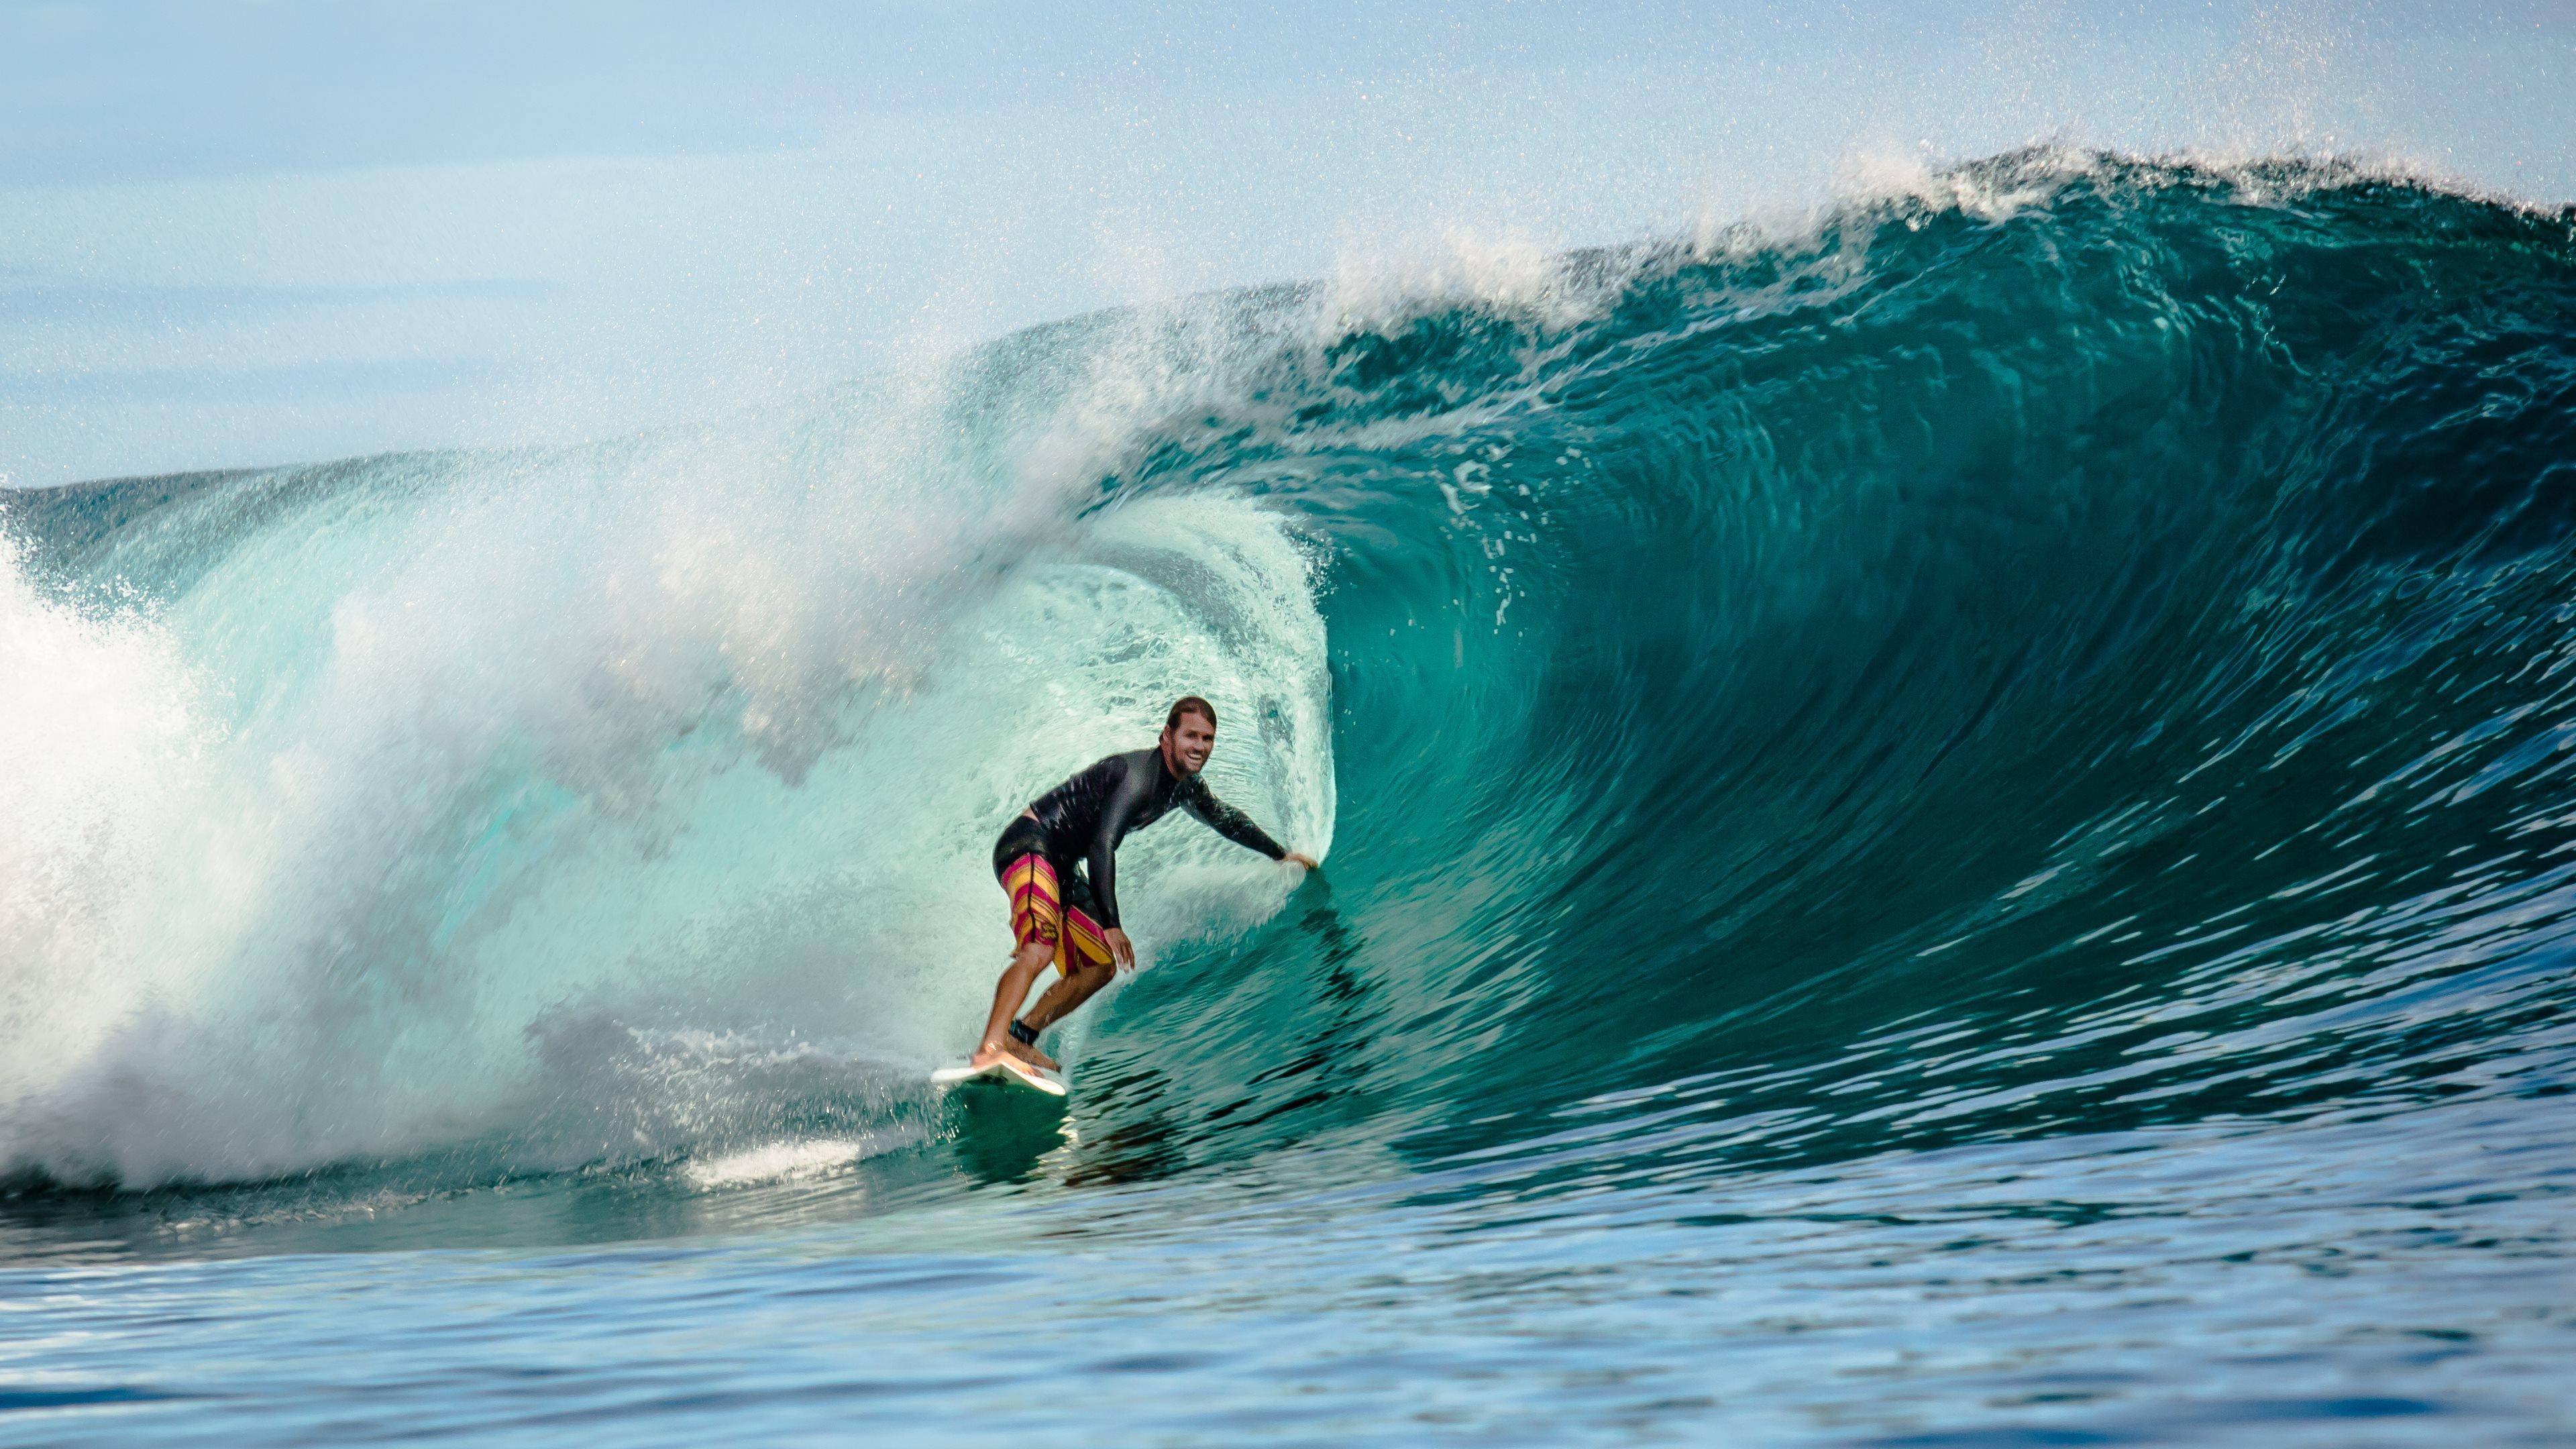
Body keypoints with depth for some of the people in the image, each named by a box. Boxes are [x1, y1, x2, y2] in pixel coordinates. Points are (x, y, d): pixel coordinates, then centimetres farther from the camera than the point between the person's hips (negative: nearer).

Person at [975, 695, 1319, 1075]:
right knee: (1039, 949, -31)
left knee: (1100, 967, 9)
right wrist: (1110, 926, -38)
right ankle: (989, 1050, -43)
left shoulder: (1185, 785, 7)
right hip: (1029, 844, -10)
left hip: (1061, 867, 10)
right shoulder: (1139, 776, -24)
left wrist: (1280, 854, 37)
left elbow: (1226, 819, 28)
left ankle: (1018, 1037, 5)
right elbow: (1102, 845, -33)